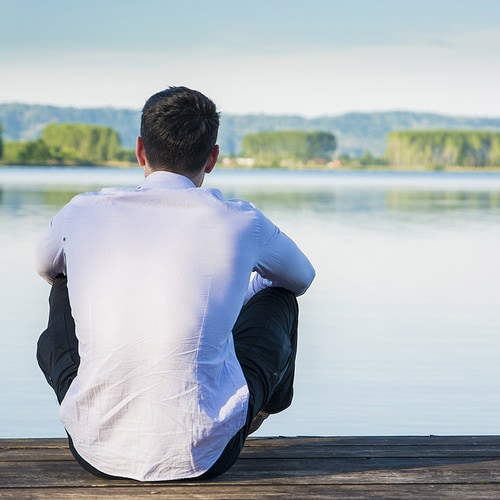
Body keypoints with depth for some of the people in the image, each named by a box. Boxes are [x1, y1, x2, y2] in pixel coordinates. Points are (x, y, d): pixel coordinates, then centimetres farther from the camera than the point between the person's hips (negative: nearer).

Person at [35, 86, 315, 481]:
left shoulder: (83, 214, 0)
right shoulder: (240, 222, -4)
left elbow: (46, 266, 26)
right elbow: (302, 277, 20)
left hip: (97, 452, 2)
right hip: (203, 457, -2)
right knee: (279, 299, 23)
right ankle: (266, 409, 54)